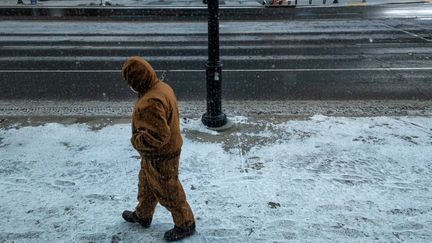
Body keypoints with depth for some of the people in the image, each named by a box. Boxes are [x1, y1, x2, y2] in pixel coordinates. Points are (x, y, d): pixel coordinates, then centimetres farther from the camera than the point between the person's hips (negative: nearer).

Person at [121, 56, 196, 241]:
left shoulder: (150, 103, -34)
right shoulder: (162, 86, -2)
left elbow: (157, 136, -34)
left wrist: (136, 140, -18)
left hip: (160, 157, -10)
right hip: (168, 148, 10)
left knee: (167, 191, 10)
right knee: (146, 183, 28)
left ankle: (185, 224, 30)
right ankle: (143, 215, 50)